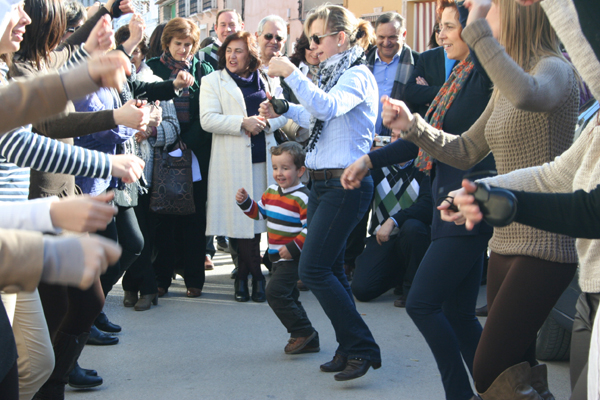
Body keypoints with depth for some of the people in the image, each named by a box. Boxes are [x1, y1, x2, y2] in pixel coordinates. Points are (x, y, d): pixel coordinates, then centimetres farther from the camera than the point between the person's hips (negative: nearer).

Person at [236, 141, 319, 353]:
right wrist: (245, 202, 5)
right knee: (288, 297, 14)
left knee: (275, 292, -17)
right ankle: (308, 341, 23)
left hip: (293, 257, -9)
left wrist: (293, 248, -23)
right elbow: (260, 212, 21)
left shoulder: (302, 197, -17)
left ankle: (303, 332, -6)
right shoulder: (271, 192, 9)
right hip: (278, 256, 9)